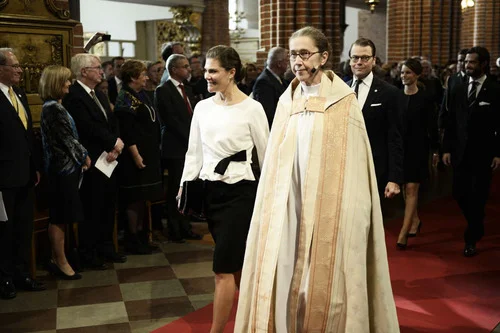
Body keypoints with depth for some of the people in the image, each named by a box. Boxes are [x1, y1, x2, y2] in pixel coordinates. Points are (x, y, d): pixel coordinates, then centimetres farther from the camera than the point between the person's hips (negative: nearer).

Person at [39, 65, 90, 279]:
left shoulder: (55, 106, 13)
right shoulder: (53, 108, -16)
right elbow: (68, 140, -16)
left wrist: (81, 157, 5)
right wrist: (84, 157, -3)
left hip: (65, 166, 9)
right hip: (62, 167, -9)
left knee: (60, 216, 14)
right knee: (60, 216, -1)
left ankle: (57, 259, 22)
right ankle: (61, 262, 9)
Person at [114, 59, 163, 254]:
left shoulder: (141, 95, 13)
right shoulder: (125, 99, -14)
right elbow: (127, 132, -19)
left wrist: (155, 149, 17)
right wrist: (136, 155, -22)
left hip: (149, 153, 9)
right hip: (137, 155, -9)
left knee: (142, 197, 14)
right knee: (134, 198, -1)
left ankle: (141, 235, 24)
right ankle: (132, 240, 9)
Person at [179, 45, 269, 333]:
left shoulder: (252, 109, -9)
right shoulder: (202, 107, 5)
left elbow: (266, 155, -3)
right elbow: (194, 153, 11)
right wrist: (184, 189, 7)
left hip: (239, 192, -5)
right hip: (210, 191, 6)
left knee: (223, 267, -5)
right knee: (236, 262, 18)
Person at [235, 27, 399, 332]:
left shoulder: (344, 102, -4)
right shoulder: (286, 101, 9)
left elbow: (353, 164, -5)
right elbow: (276, 163, 11)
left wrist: (349, 213, -9)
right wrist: (275, 203, 6)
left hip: (327, 207, -4)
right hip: (288, 206, 4)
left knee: (323, 283, 2)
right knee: (285, 281, 6)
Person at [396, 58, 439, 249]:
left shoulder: (425, 98, -4)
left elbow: (431, 126, -1)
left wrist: (435, 149, 1)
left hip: (417, 147, -4)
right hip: (400, 146, 4)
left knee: (411, 188, -6)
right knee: (405, 187, 13)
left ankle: (403, 233, -6)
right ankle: (415, 220, 34)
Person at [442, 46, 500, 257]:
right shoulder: (458, 90, 7)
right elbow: (450, 122, 8)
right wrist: (447, 149, 4)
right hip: (461, 152, 4)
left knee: (478, 197, 1)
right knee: (460, 194, 6)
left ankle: (471, 239, 14)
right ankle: (477, 227, 32)